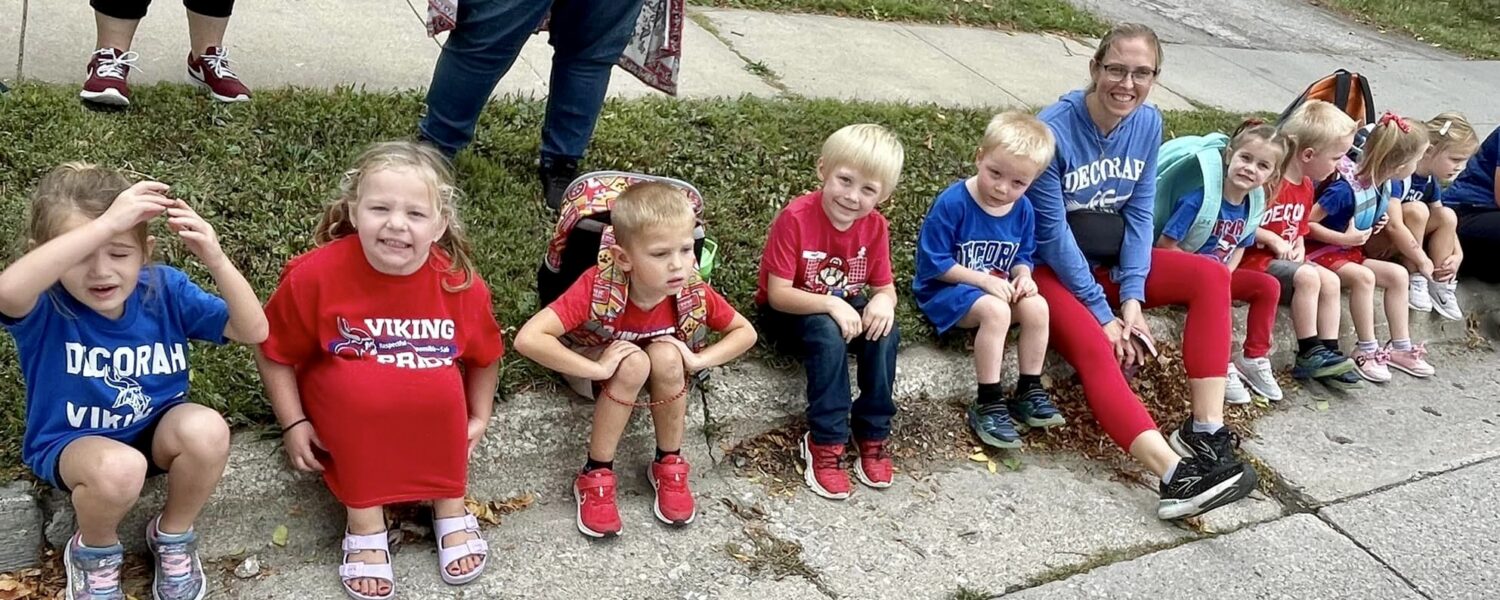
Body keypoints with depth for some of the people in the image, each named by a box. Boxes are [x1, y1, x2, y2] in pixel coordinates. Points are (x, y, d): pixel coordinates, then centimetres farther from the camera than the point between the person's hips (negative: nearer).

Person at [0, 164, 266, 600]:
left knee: (207, 430, -32)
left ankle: (173, 537, 1)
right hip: (70, 443, -3)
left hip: (156, 430, 3)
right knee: (119, 467, -38)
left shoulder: (164, 289, -14)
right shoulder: (45, 307, -24)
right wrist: (105, 223, -55)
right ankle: (94, 553, 1)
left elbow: (253, 331, -16)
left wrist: (216, 259, -32)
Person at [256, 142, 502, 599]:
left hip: (431, 410, 1)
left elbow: (485, 356, 4)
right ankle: (365, 524, -14)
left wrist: (478, 420, 2)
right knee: (359, 383, -32)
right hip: (345, 408, -1)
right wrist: (294, 425, -9)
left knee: (443, 382, -29)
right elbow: (274, 354, -5)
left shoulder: (461, 284, -17)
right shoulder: (316, 274, -21)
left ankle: (450, 511, -6)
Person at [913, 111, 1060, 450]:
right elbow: (934, 263, -20)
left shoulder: (1023, 209, -2)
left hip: (996, 287, 6)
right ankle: (988, 405, -24)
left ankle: (1029, 392, -4)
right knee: (996, 311, -33)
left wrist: (1022, 276, -13)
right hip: (945, 290, -6)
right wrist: (984, 280, -24)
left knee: (1037, 306, -20)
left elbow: (1022, 255, 11)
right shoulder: (952, 203, -21)